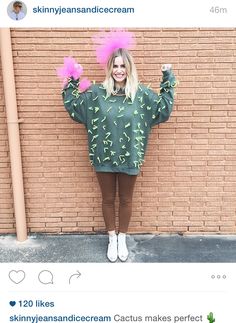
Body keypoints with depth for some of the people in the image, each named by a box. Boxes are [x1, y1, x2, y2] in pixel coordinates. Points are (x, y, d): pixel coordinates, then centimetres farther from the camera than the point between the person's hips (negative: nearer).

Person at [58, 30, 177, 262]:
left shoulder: (141, 94, -3)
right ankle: (112, 239, 37)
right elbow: (73, 107, 8)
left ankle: (122, 238, 37)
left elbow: (164, 108, 6)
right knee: (108, 199, 15)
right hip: (104, 156, 1)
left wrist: (168, 78, 3)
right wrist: (72, 82, 1)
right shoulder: (96, 93, -2)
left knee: (125, 200, 15)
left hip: (129, 157, 0)